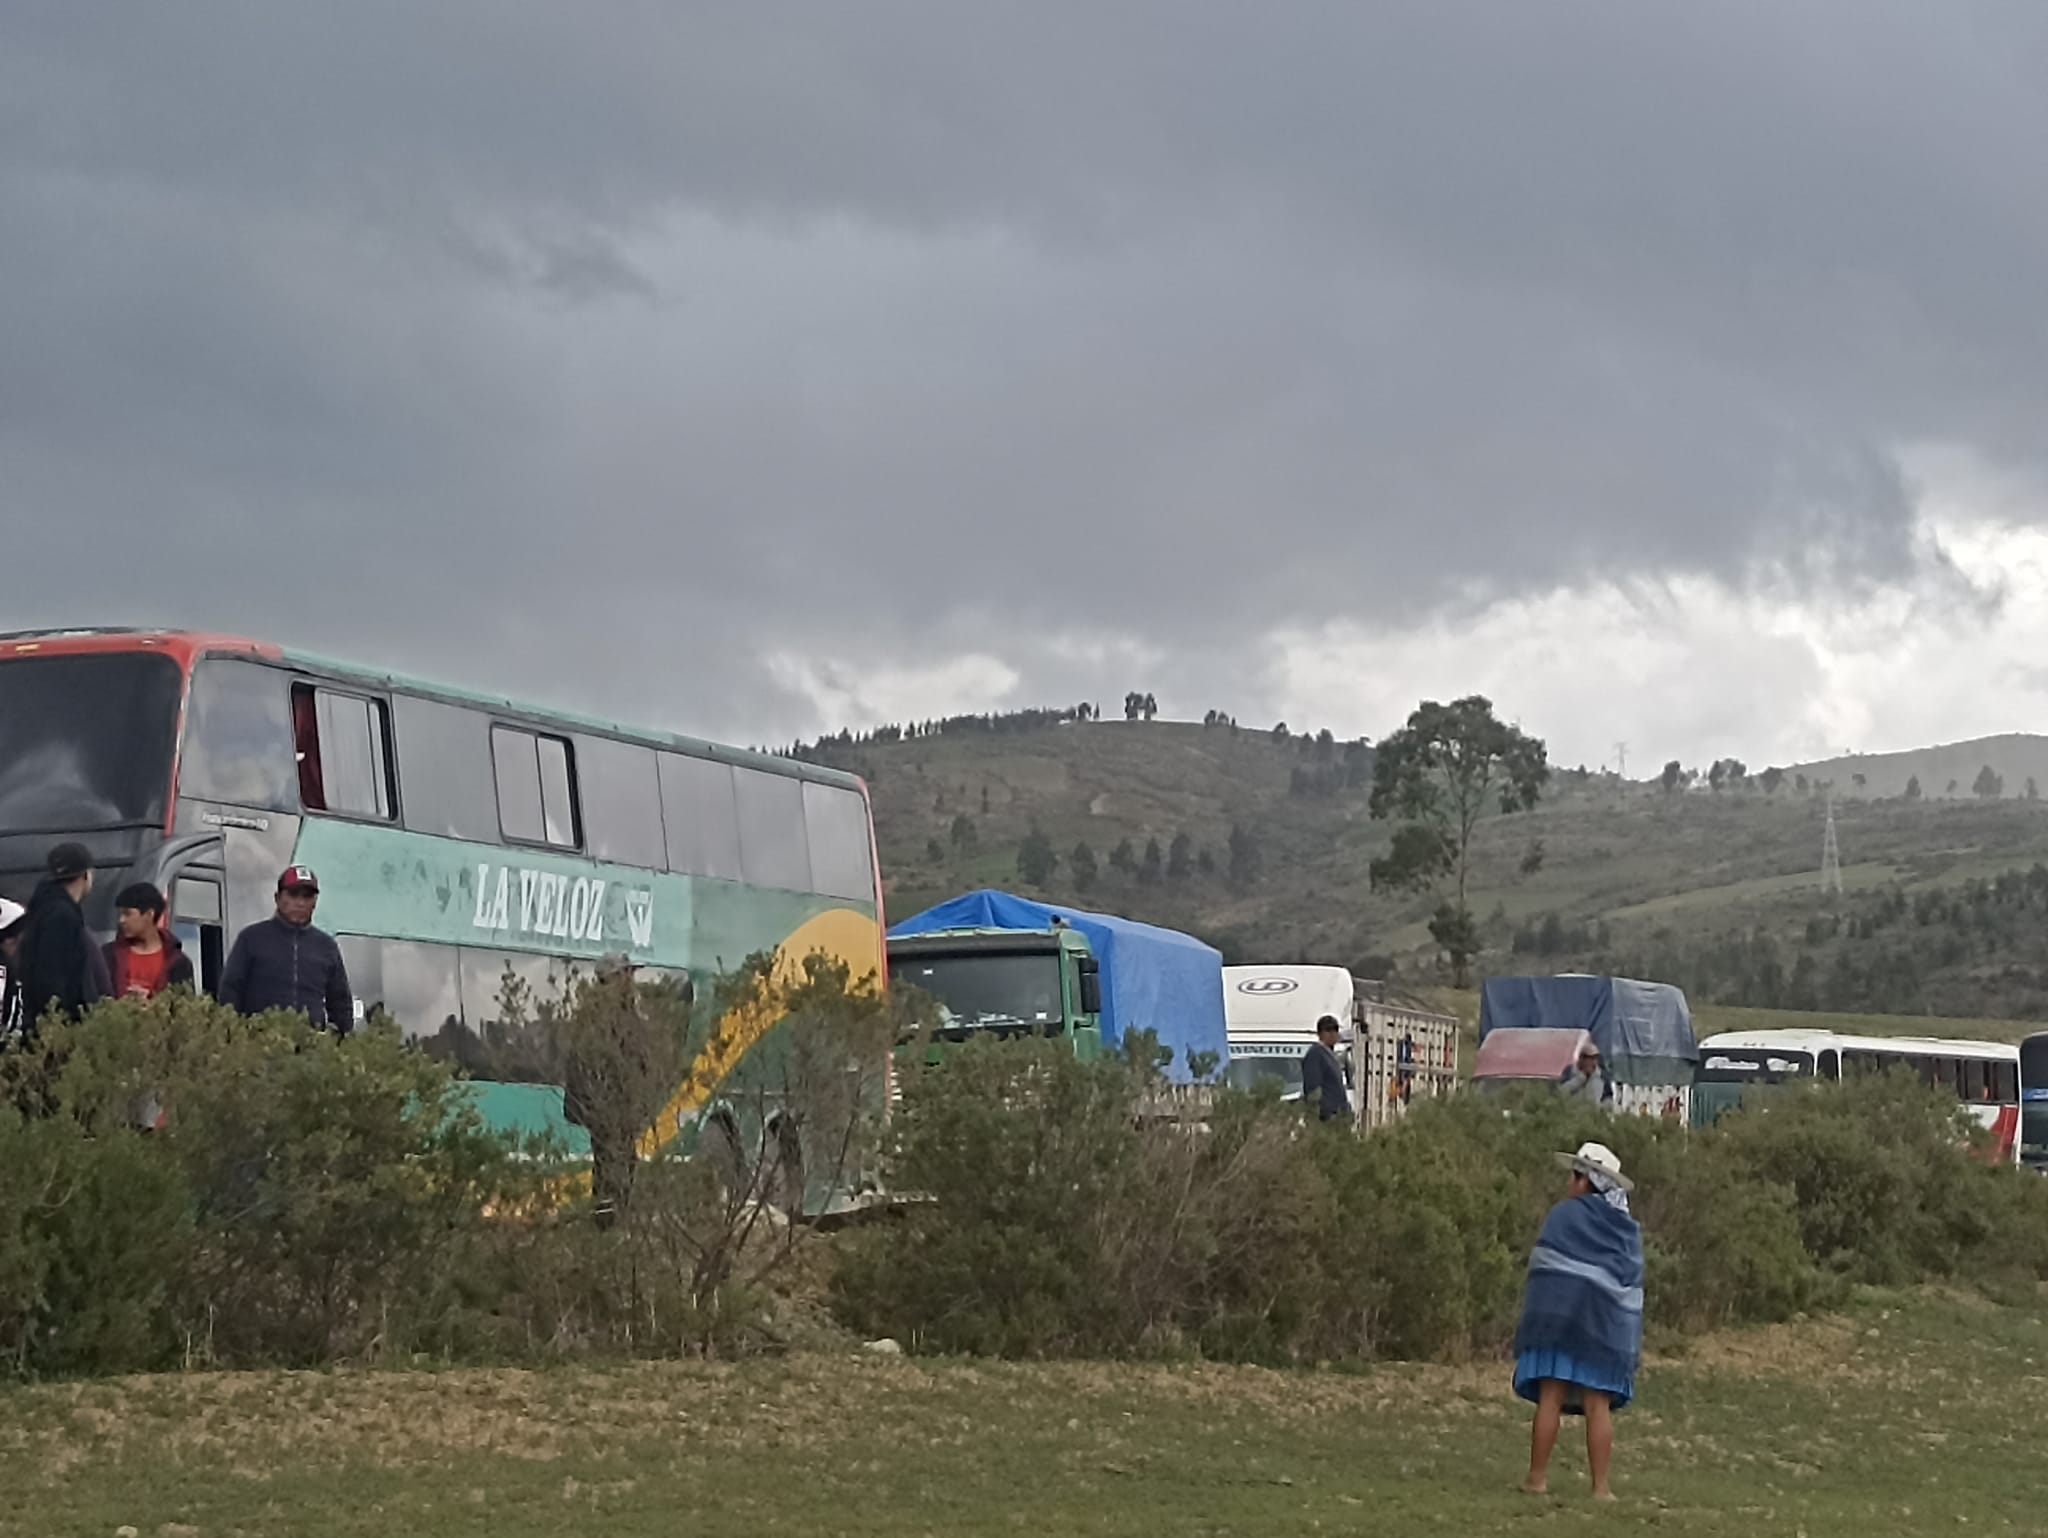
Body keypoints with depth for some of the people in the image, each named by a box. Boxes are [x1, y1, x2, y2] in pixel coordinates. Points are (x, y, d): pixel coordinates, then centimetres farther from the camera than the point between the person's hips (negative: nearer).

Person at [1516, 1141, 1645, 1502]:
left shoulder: (1566, 1214, -3)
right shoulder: (1628, 1229, 12)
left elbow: (1543, 1268, -6)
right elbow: (1632, 1287, 12)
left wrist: (1533, 1317, -1)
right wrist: (1630, 1343, 13)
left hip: (1560, 1316, -4)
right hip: (1608, 1324, 4)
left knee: (1551, 1398, -1)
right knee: (1598, 1405, 2)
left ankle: (1538, 1477, -2)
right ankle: (1601, 1486, -1)